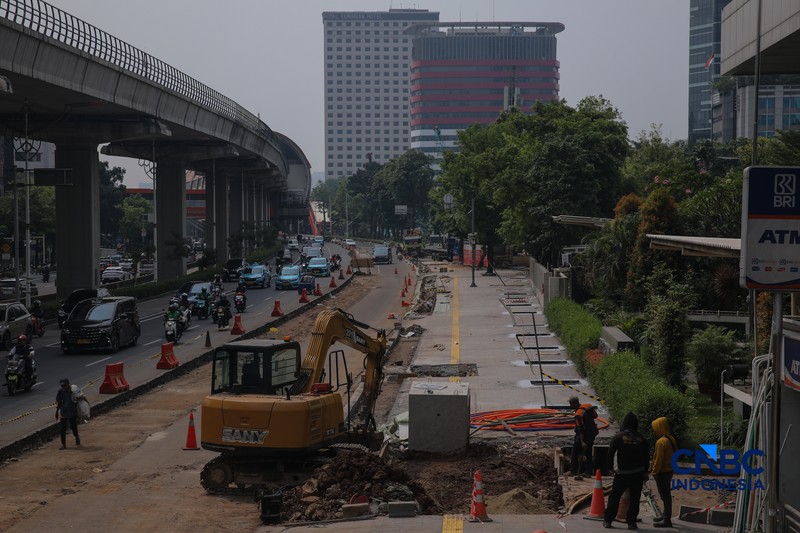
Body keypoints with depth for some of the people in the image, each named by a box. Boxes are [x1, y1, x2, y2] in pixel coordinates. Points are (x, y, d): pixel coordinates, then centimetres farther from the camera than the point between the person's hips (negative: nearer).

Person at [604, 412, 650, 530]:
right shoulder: (641, 438, 1)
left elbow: (610, 452, -8)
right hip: (638, 473, 1)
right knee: (634, 498, 7)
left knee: (614, 497, 8)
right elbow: (646, 456, 4)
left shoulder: (619, 436, -6)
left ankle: (607, 520, 7)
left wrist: (610, 468, 1)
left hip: (622, 473, -1)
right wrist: (645, 472, 11)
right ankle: (631, 522, 4)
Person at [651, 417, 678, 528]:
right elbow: (674, 455, 15)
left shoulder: (661, 442, -22)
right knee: (666, 495, 18)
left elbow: (658, 459, -22)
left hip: (663, 472, -10)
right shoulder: (671, 439, 8)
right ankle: (666, 516, 28)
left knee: (665, 496, -5)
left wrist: (654, 472, -11)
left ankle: (667, 520, -3)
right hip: (669, 470, 10)